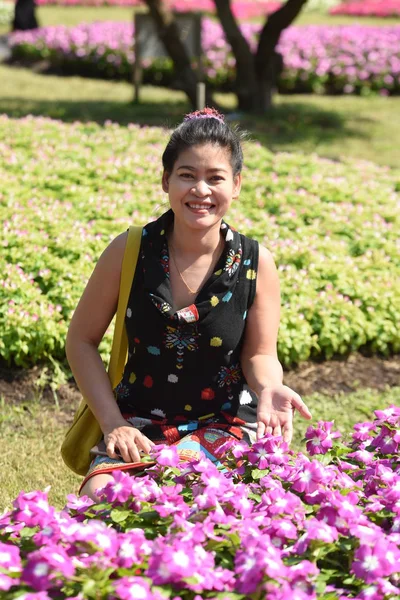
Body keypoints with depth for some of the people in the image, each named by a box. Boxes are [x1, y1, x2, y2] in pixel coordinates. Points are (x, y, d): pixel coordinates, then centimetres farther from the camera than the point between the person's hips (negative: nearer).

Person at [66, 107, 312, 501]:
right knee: (100, 496, -26)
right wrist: (112, 423, -8)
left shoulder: (256, 264, -9)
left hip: (223, 424, 0)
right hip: (139, 422, 1)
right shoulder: (129, 252, -9)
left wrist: (268, 387, -25)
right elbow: (82, 340, 1)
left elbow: (259, 355, -1)